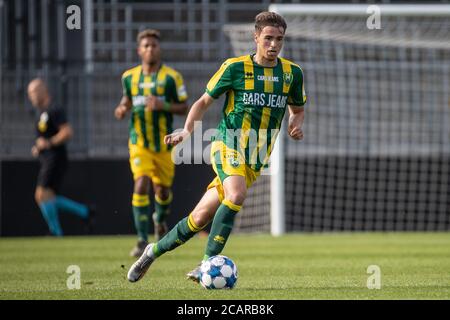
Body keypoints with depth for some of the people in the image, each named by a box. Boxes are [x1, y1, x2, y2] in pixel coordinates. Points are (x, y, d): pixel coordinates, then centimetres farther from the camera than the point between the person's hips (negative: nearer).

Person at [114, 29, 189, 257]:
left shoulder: (172, 77, -5)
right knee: (141, 185, -17)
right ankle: (142, 240, -16)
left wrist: (163, 105, -20)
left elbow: (183, 108, -3)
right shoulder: (129, 76, 4)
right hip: (139, 142, 0)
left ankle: (160, 220, 46)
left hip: (164, 144, 0)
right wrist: (122, 109, -2)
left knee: (162, 189, 10)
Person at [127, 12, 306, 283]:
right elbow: (204, 101, 4)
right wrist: (187, 130, -12)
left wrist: (297, 125, -3)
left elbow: (298, 109, 20)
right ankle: (208, 263, -26)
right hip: (227, 146, -4)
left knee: (201, 217, 2)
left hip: (255, 161, 4)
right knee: (236, 195, -32)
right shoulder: (235, 67, -5)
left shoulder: (292, 73, 5)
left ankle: (155, 251, 20)